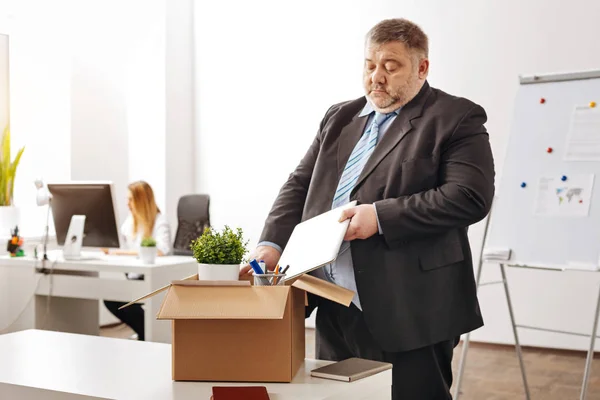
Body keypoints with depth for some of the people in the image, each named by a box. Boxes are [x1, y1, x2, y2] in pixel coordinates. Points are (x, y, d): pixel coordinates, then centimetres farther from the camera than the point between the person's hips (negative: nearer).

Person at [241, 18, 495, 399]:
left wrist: (381, 216, -20)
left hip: (410, 311, -6)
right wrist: (273, 243, -2)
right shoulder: (339, 118, 16)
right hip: (335, 309, 7)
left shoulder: (456, 119, -3)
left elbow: (470, 196, -15)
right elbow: (300, 185, 14)